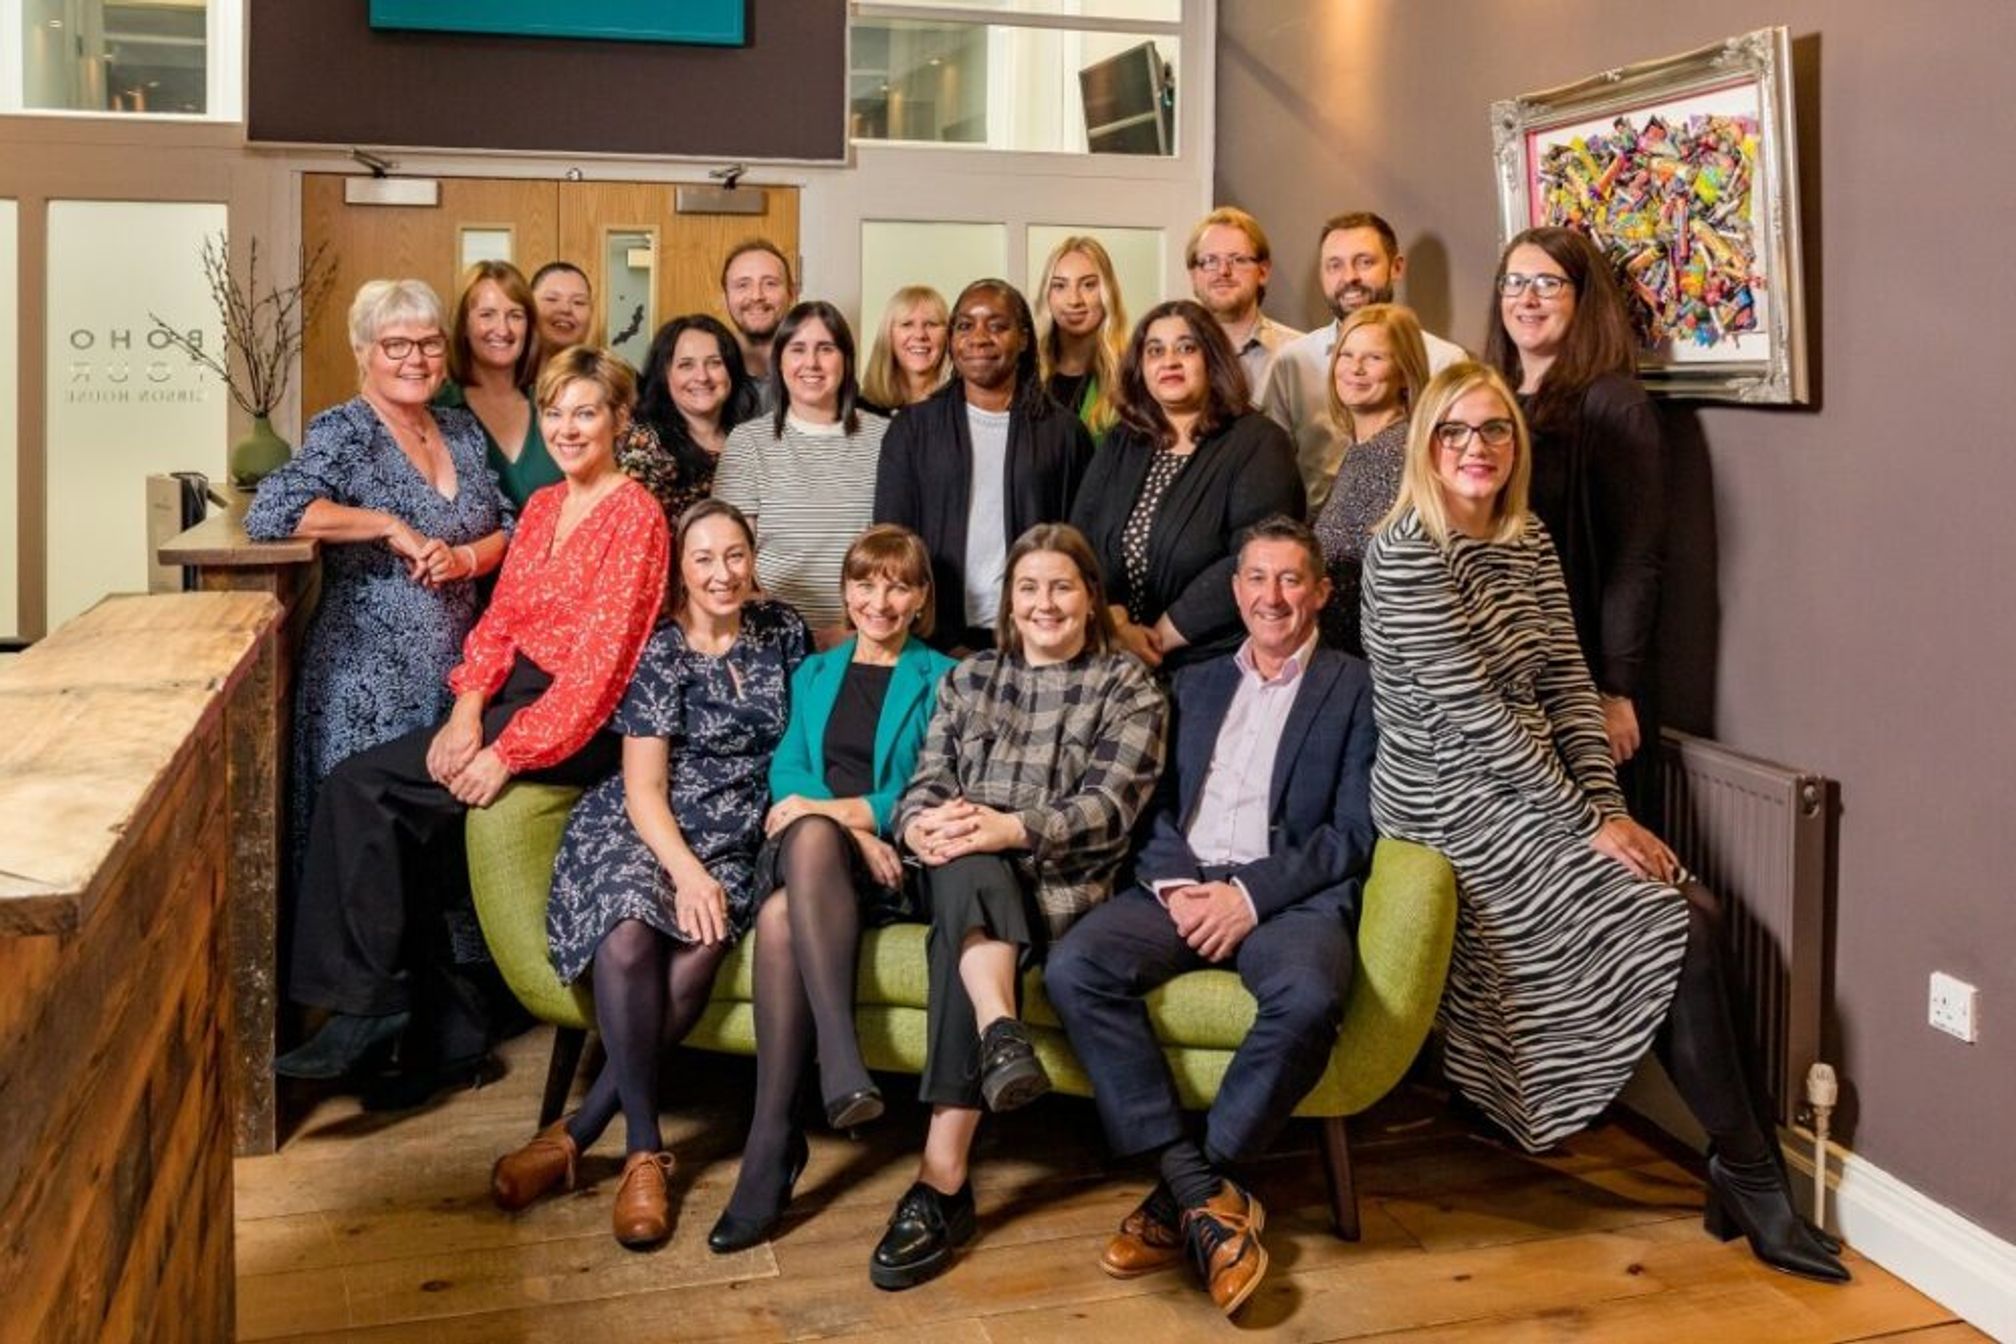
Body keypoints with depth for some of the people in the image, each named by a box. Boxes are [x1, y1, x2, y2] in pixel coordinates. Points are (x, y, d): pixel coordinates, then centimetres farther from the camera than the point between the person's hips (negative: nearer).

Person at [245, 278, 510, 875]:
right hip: (369, 677, -5)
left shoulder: (463, 431, 12)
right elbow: (268, 512, -24)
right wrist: (391, 526, -20)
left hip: (455, 667, 6)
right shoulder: (344, 432, -8)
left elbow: (506, 528, 14)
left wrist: (463, 558, -7)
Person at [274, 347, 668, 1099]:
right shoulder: (541, 506, 17)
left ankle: (372, 1003, -8)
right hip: (510, 697, 8)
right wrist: (467, 707, -8)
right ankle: (445, 1032, -4)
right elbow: (500, 619, 11)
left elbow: (600, 661, -16)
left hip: (581, 723, -7)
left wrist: (510, 753, -20)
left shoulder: (635, 514, -9)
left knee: (363, 786, -18)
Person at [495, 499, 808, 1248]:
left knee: (701, 951, -31)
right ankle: (645, 1149, -22)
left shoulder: (782, 631, 10)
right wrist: (688, 872, -23)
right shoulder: (660, 654, -2)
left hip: (738, 840, 2)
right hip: (643, 830, -2)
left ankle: (579, 1132, -22)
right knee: (629, 935, -35)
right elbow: (644, 789, -8)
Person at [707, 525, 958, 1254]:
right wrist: (846, 831, -11)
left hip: (895, 861, -2)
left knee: (783, 911, -36)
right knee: (810, 834, -37)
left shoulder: (940, 679, 15)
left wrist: (842, 812, -14)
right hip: (805, 847, 3)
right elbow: (787, 768, 10)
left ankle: (773, 1136, -40)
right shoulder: (814, 673, 26)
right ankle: (842, 1061, -45)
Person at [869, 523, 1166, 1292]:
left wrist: (1012, 830, -21)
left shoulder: (1127, 687, 8)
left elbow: (1110, 806, -5)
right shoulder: (969, 678, 21)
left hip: (1059, 884, -3)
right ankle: (1002, 1035, -54)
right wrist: (921, 825, -15)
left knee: (960, 937, -33)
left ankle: (943, 1180, -36)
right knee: (964, 866, -34)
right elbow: (927, 782, 10)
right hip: (964, 876, 4)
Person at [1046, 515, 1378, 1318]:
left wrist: (1250, 892, -14)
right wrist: (1175, 884, -6)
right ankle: (1201, 1190, -23)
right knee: (1073, 968, -26)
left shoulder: (1357, 689, 9)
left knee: (1308, 998, -37)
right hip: (1180, 888, 4)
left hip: (1291, 896, -3)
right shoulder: (1194, 685, 23)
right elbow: (1156, 807, 16)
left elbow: (1354, 833, 0)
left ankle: (1183, 1195, -18)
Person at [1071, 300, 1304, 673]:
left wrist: (1164, 636, -14)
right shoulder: (1120, 444, 12)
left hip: (1217, 668, -4)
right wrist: (1116, 627, -14)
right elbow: (1081, 542, 2)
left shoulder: (1257, 443, -5)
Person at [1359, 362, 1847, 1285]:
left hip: (1531, 789, 7)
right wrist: (1588, 824, -16)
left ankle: (1738, 1171, -2)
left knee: (1699, 915, -13)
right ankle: (1749, 1175, 1)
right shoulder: (1406, 553, -14)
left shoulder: (1529, 540, 10)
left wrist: (1606, 806, -6)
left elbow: (1569, 686, 7)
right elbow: (1472, 716, -19)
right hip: (1452, 808, -7)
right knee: (1673, 928, -15)